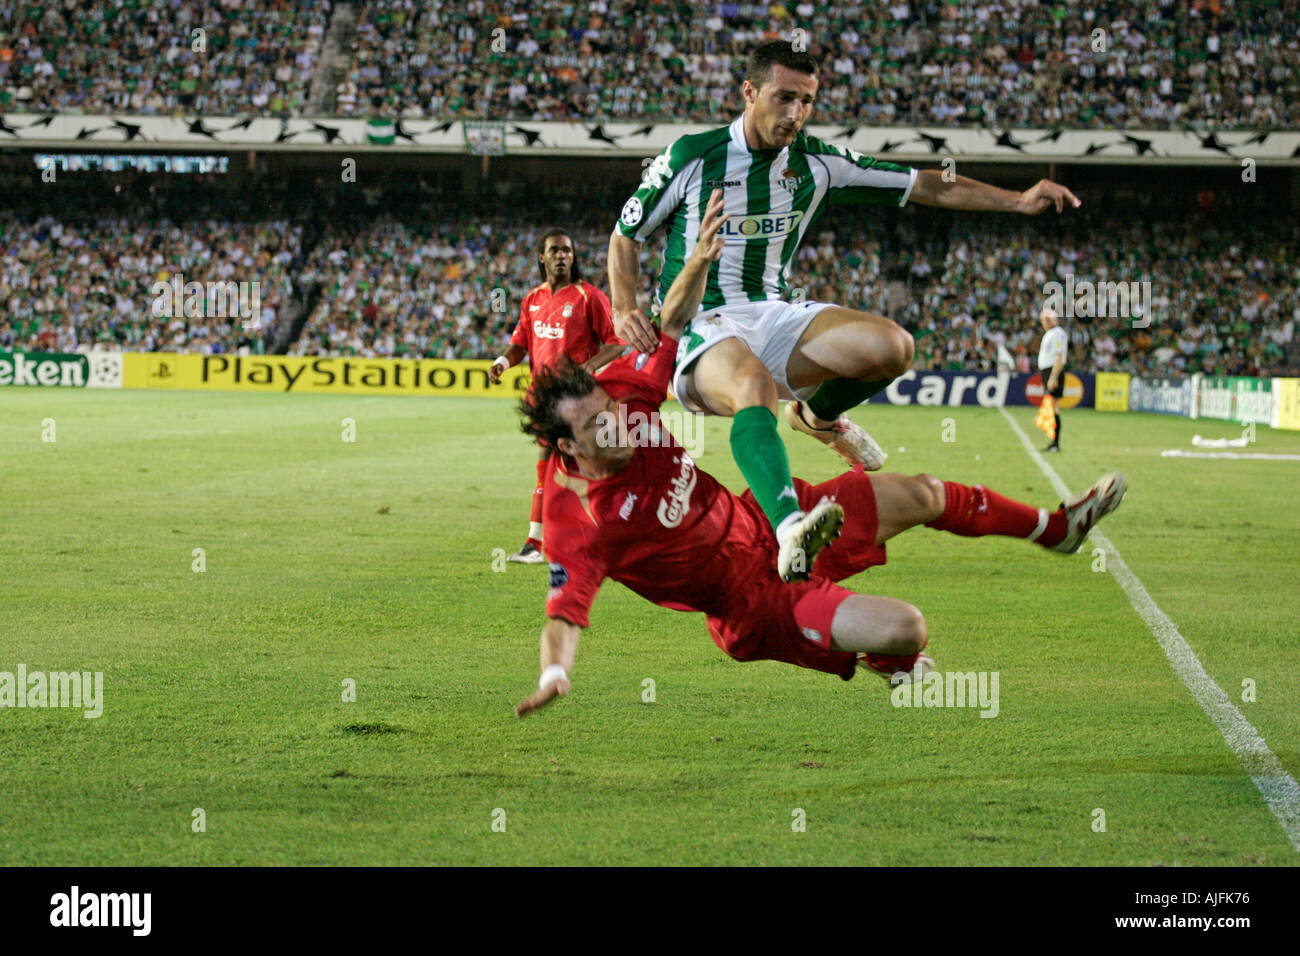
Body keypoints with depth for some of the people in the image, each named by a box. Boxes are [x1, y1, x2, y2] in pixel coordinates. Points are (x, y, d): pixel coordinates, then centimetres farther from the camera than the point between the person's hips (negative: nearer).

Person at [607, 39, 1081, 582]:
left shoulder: (815, 163, 5)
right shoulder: (691, 157, -5)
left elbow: (926, 187, 8)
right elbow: (625, 235, 7)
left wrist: (1017, 201, -2)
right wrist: (624, 310, -11)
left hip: (774, 315, 5)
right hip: (702, 327, -5)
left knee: (891, 347, -21)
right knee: (755, 385, -41)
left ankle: (817, 416, 14)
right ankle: (788, 525, -66)